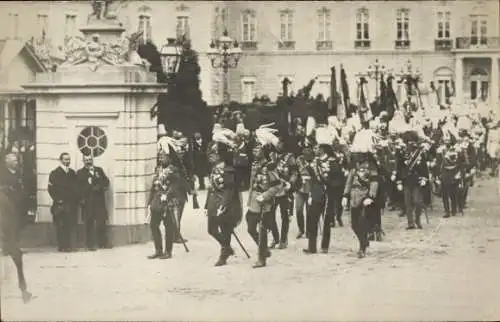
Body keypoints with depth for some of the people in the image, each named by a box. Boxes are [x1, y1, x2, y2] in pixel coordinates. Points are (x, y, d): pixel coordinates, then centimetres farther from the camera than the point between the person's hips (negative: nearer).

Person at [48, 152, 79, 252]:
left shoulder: (72, 173, 17)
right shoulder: (55, 173, 0)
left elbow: (76, 187, 19)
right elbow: (51, 188, -6)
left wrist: (76, 199, 7)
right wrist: (57, 199, -12)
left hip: (72, 204, 5)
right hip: (61, 204, -5)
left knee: (71, 224, 2)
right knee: (61, 225, -5)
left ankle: (69, 245, 10)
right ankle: (62, 246, -2)